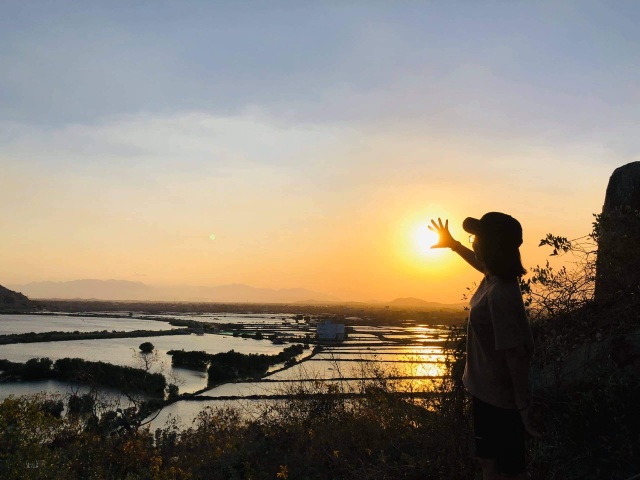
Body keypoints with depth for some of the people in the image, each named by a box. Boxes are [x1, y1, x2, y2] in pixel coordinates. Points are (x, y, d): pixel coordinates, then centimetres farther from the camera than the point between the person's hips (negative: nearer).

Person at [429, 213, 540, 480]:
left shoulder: (500, 295, -31)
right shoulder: (494, 277, -3)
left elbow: (516, 355, -27)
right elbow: (482, 265, 24)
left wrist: (524, 407, -20)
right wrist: (453, 245, 33)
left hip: (501, 400, -9)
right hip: (488, 392, 9)